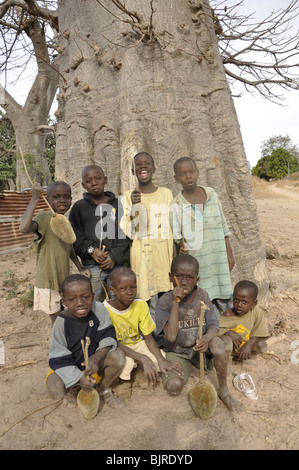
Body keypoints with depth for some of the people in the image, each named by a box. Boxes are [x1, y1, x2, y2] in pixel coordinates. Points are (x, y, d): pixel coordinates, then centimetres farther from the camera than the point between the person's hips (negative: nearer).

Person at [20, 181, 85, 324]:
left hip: (64, 279, 7)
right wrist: (35, 198, -34)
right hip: (48, 281, -6)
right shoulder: (44, 218, -17)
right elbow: (24, 228, -39)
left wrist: (80, 268, 9)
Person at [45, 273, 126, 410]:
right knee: (55, 390, -29)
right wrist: (79, 377, -32)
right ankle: (73, 389, 10)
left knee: (118, 356, -27)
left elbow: (108, 336, -17)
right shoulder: (61, 322, -24)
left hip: (95, 361, 2)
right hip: (71, 365, -1)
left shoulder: (98, 309, -21)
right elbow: (59, 359, -19)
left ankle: (103, 390, 3)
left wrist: (96, 358, -35)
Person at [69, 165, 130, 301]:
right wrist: (91, 249, -11)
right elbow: (74, 235, 2)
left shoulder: (118, 204, 8)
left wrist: (115, 256, -9)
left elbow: (126, 233, 2)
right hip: (91, 266, 0)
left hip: (117, 265, 1)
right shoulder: (79, 207, 8)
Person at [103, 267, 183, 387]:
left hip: (137, 343, 5)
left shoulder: (141, 305, -13)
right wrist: (143, 358, -34)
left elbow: (148, 337, -9)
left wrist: (161, 359, -27)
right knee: (126, 363, -35)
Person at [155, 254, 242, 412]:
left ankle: (224, 390, -8)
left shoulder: (202, 295, -10)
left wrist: (207, 337, -37)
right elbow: (171, 336, -28)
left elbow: (214, 325, -12)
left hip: (199, 347, 1)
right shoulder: (165, 301, -19)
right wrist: (175, 303, -35)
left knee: (217, 343, -30)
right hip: (176, 352, -1)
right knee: (174, 386, -24)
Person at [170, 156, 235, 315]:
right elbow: (176, 237, -2)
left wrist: (229, 253, 9)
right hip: (194, 262, -3)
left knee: (224, 300, 10)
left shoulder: (211, 194, 5)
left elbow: (223, 227, 10)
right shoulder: (176, 205, -5)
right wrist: (181, 247, -22)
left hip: (218, 258, 3)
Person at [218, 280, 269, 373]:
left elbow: (260, 334, -12)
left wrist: (249, 344, -25)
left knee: (262, 345, -19)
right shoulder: (228, 315, -22)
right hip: (229, 347, -4)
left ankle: (239, 356, 7)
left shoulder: (257, 312, -16)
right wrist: (228, 332, -34)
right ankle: (227, 362, -4)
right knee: (226, 340, -35)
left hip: (244, 345, 4)